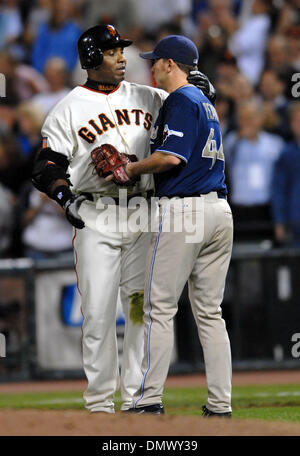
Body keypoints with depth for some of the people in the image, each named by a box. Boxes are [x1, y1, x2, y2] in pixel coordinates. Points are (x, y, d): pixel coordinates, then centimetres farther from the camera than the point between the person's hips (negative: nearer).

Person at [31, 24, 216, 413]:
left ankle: (137, 396, 8)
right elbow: (47, 166, -1)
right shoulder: (70, 108, 2)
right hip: (96, 219, -3)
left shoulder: (147, 98, 12)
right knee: (98, 311, -5)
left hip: (144, 217, 3)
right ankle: (100, 402, 1)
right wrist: (66, 197, -19)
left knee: (143, 308, 2)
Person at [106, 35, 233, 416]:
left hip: (183, 211, -9)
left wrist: (132, 169, -5)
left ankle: (150, 400, -5)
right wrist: (133, 171, 17)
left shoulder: (180, 101, -8)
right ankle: (220, 406, 6)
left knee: (160, 307, -4)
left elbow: (171, 157, -20)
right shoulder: (206, 103, 21)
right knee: (210, 312, 9)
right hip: (218, 210, 9)